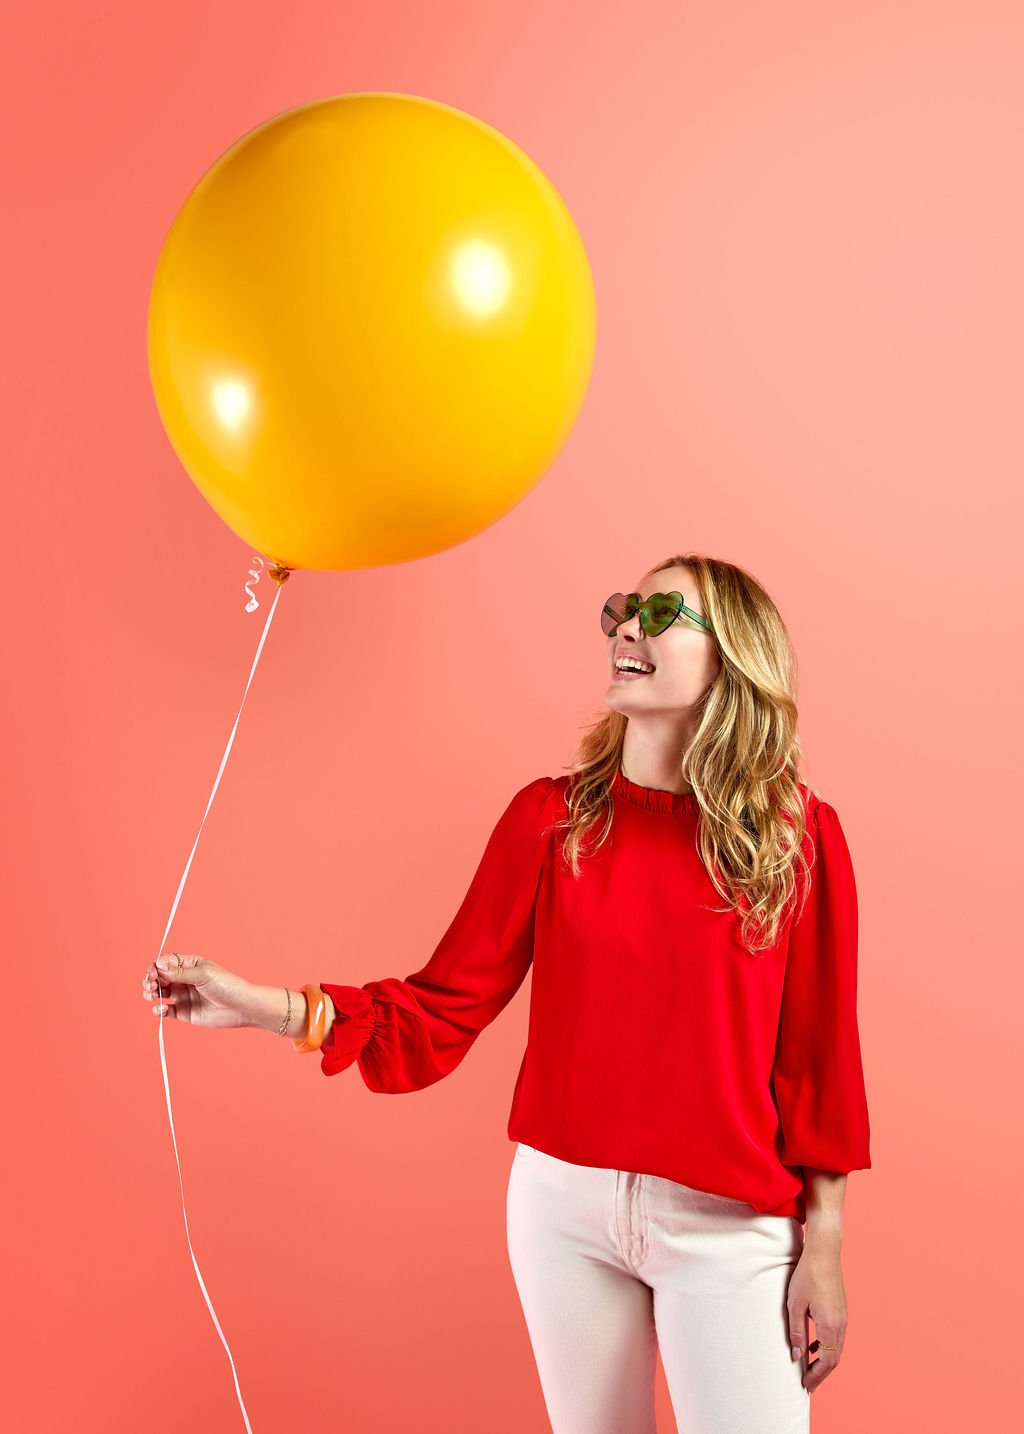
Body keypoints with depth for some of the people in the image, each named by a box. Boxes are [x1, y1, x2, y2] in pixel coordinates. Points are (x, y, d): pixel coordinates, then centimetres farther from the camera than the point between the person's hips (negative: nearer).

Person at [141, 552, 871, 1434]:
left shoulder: (797, 834, -7)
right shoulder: (551, 817, -2)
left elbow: (819, 1052, -4)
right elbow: (445, 1010, -4)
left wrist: (824, 1245, -3)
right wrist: (264, 1006, -16)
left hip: (728, 1225, -2)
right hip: (562, 1198, 2)